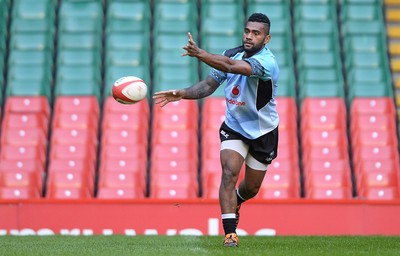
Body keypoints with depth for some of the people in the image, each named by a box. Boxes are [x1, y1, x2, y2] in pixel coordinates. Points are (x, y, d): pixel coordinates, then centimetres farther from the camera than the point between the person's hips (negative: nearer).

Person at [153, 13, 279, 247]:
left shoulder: (267, 62, -30)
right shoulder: (232, 54, -10)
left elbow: (232, 66, -46)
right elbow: (209, 85, -1)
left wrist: (199, 53, -55)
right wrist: (183, 94, -18)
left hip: (263, 132, -2)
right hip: (234, 128, 3)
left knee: (251, 188, 13)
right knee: (229, 173, -20)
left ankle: (235, 202, 49)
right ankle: (230, 233, -20)